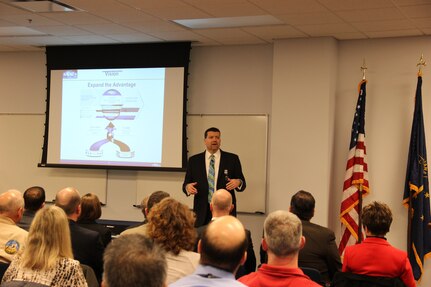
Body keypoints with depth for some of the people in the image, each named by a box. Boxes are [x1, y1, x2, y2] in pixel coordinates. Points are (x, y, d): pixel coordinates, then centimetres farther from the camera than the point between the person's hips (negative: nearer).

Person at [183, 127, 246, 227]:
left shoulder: (232, 159, 6)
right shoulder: (194, 160, 9)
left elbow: (241, 182, 7)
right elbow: (186, 183, 10)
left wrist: (238, 182, -15)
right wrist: (188, 187, -12)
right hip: (202, 211, 1)